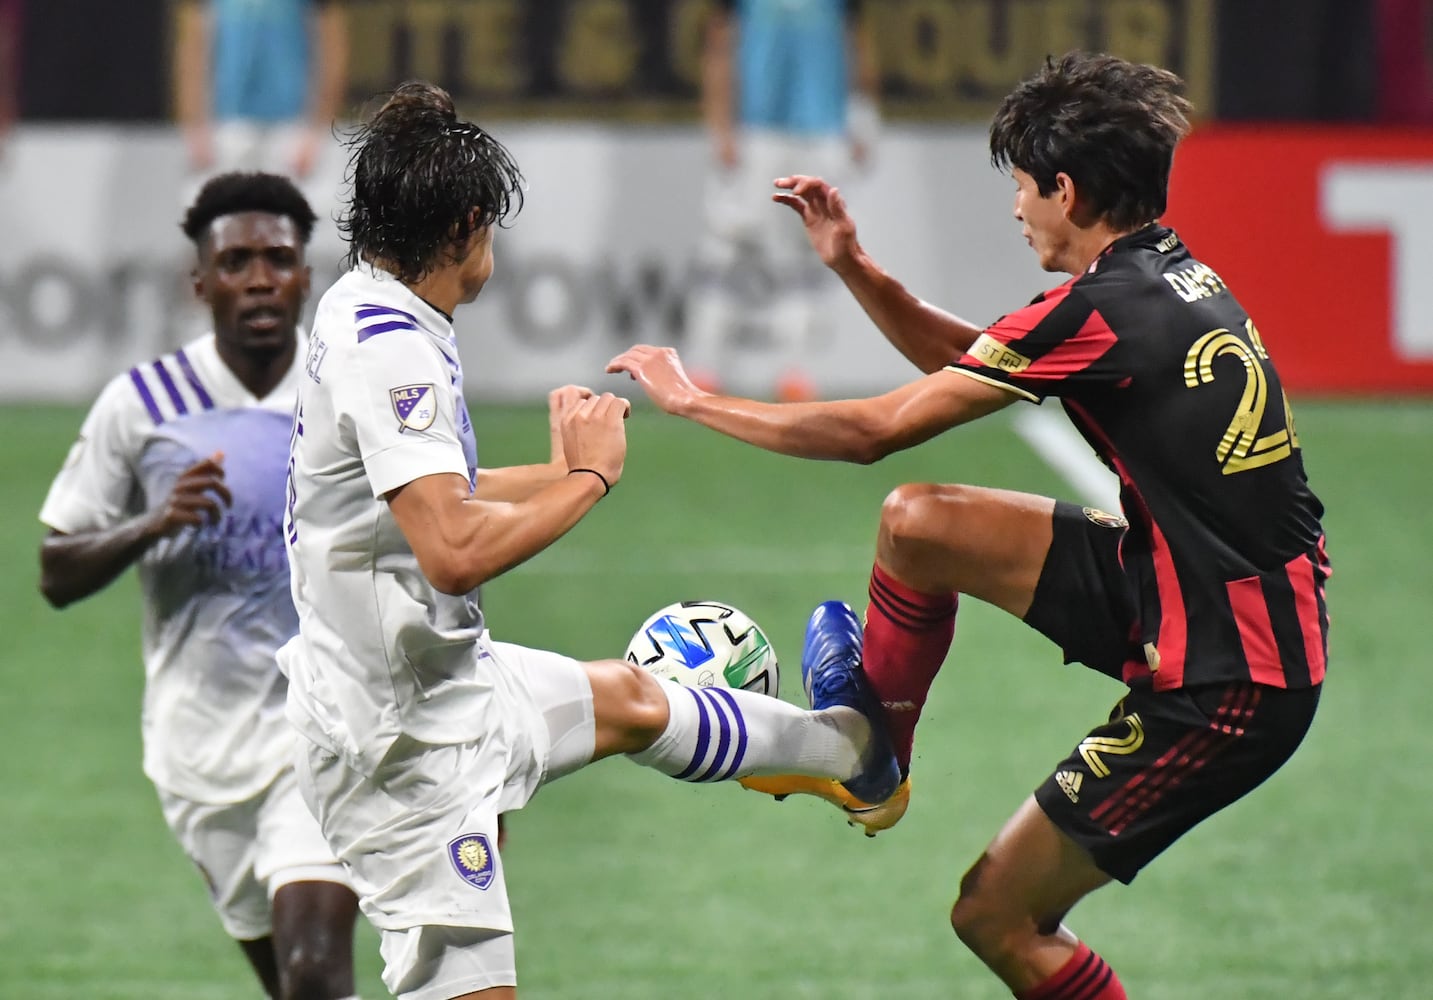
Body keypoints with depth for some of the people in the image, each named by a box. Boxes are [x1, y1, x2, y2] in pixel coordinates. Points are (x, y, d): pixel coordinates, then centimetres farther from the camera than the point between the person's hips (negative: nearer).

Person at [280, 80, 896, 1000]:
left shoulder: (362, 311, 7)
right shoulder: (390, 352, -25)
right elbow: (456, 552, -35)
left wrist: (568, 465, 30)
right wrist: (590, 477, -22)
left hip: (456, 676, 11)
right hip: (408, 741, -11)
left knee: (631, 699, 32)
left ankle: (848, 740, 56)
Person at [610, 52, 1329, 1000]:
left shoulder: (1104, 311, -21)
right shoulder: (1173, 276, 7)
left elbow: (874, 431, -15)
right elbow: (970, 361, 21)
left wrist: (691, 398, -3)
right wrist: (856, 268, 9)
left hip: (1225, 682, -9)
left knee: (998, 917, -1)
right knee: (915, 523, 8)